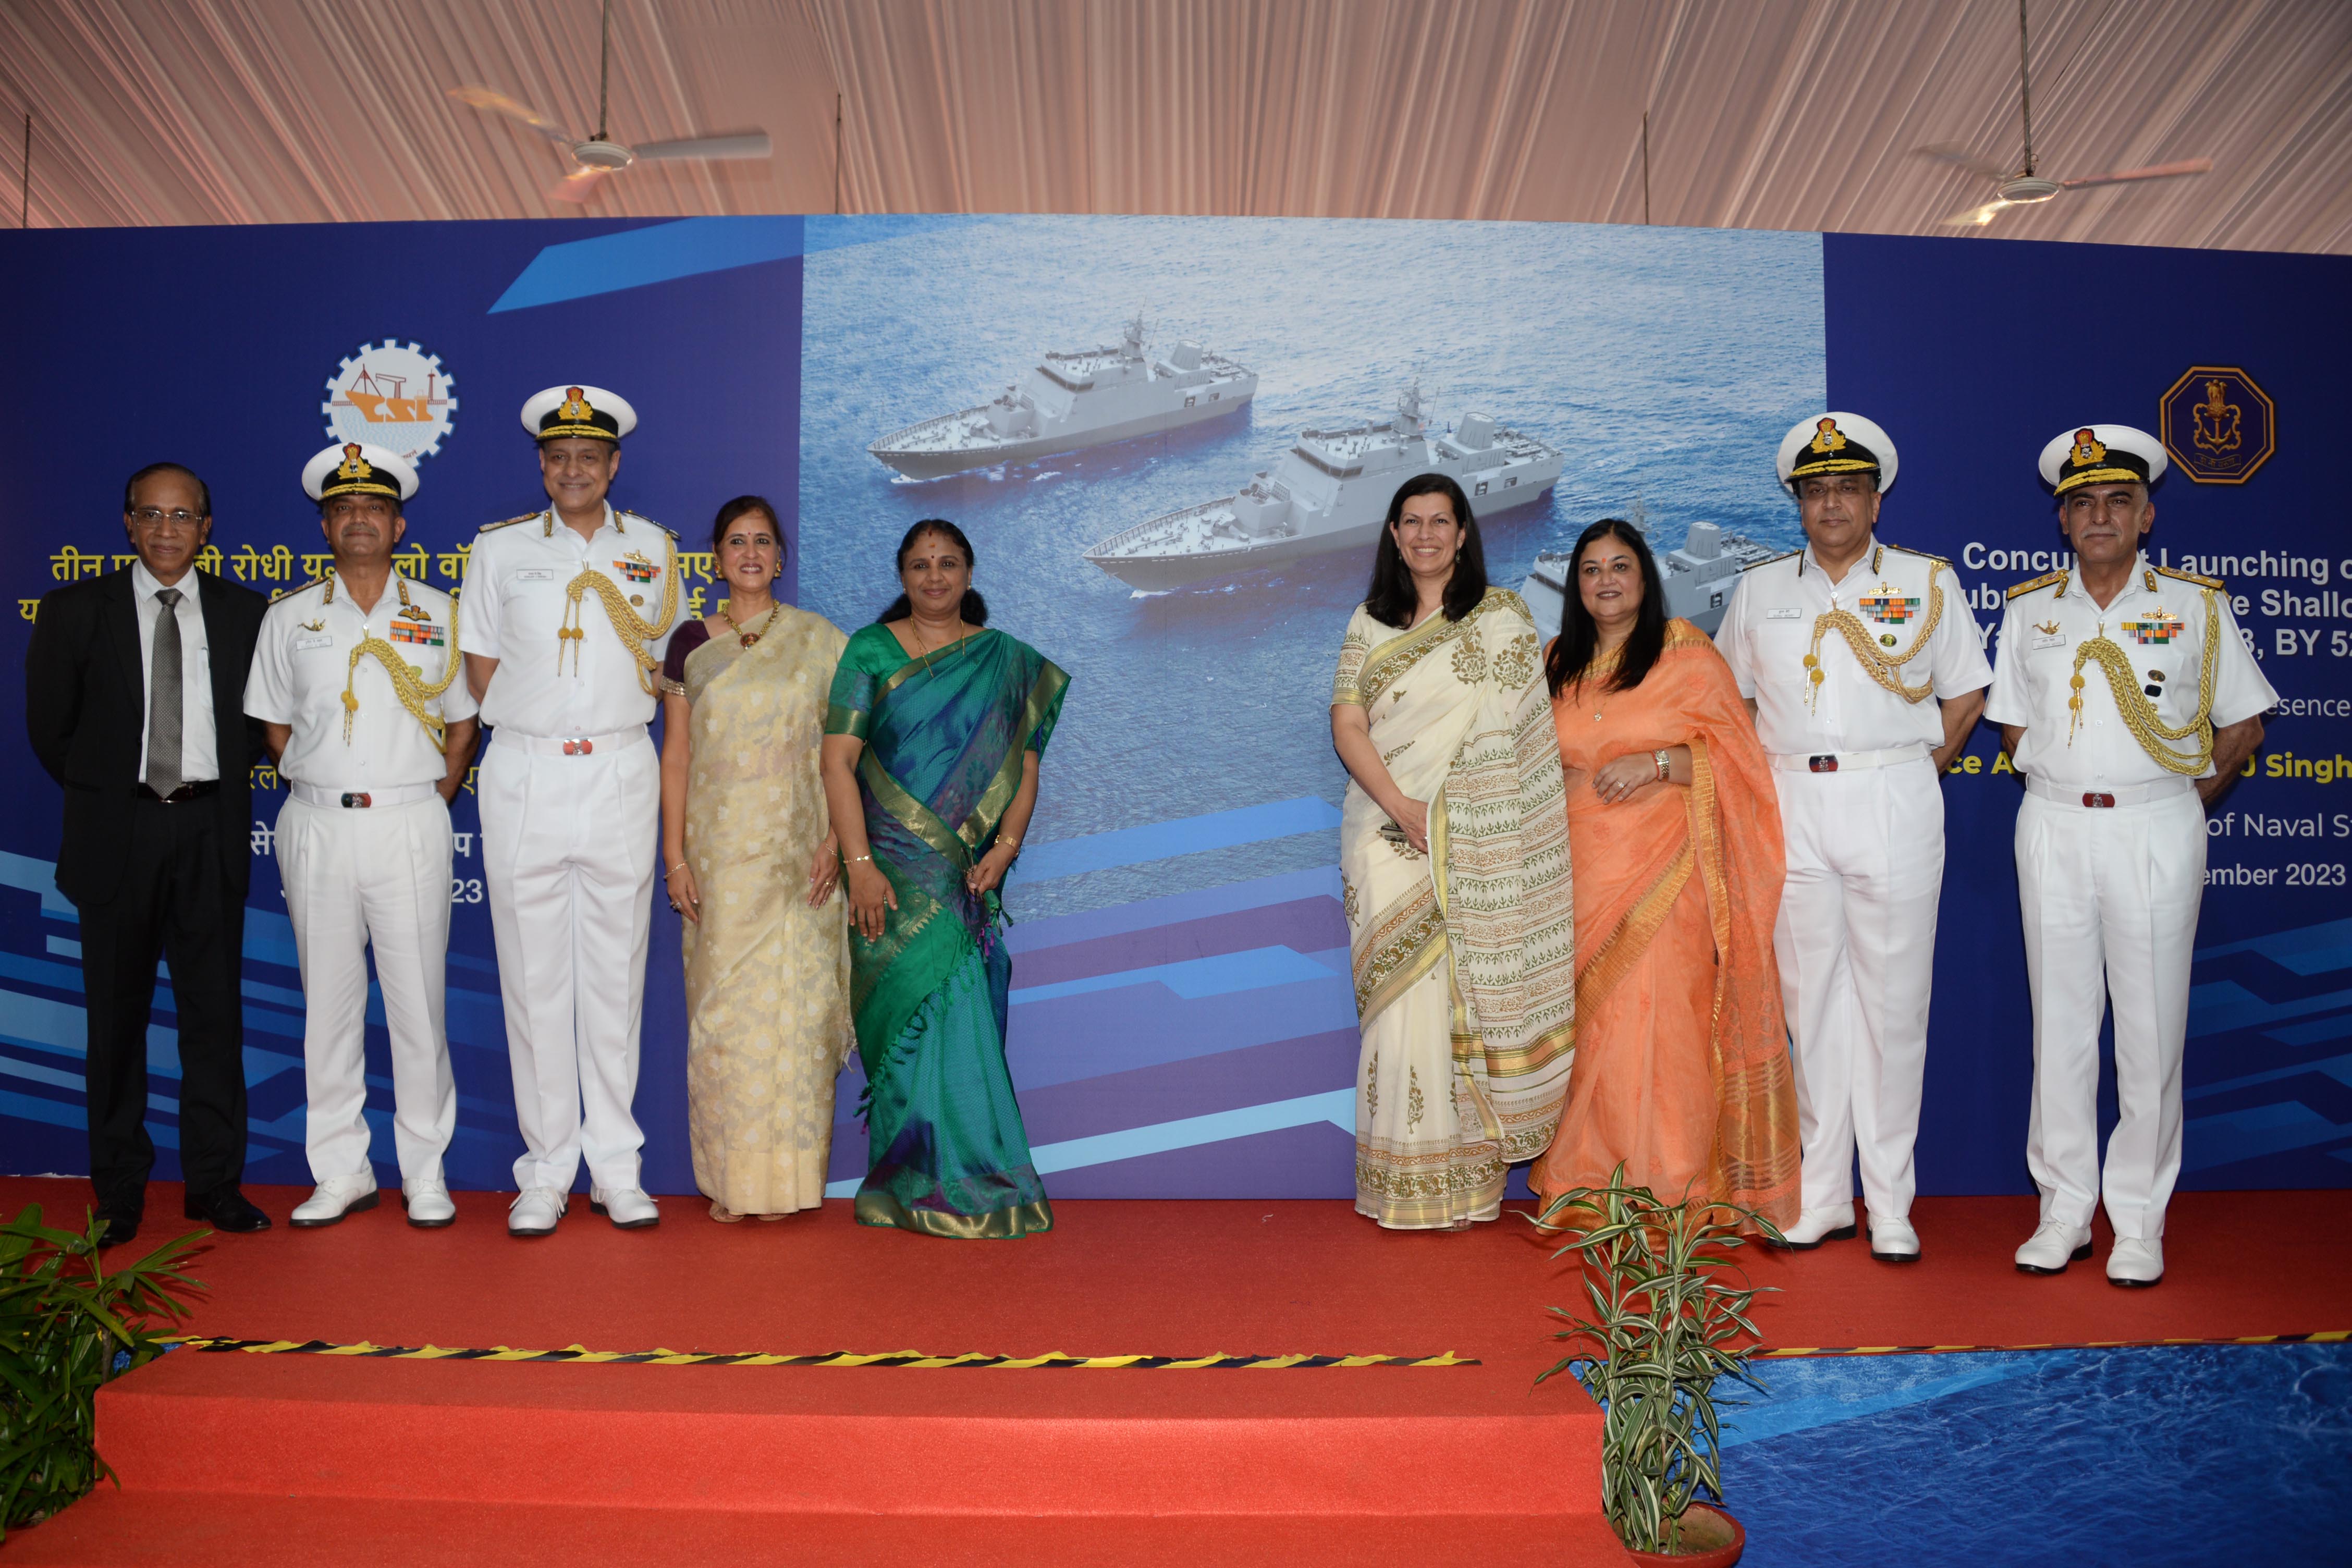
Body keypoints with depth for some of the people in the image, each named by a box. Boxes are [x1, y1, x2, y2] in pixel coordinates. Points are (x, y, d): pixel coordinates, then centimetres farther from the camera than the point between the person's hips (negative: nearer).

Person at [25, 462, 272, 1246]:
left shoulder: (244, 612, 7)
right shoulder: (76, 609, 4)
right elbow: (49, 725, 7)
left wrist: (221, 786, 5)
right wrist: (103, 797, 6)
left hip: (210, 833, 1)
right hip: (117, 831, 0)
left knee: (214, 1010, 3)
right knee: (116, 1013, 6)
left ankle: (214, 1181, 12)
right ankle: (119, 1189, 16)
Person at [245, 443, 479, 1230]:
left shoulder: (438, 614, 8)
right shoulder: (290, 619, 10)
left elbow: (463, 723, 11)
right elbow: (275, 728, 14)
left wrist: (430, 801, 3)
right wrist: (324, 793, 5)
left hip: (410, 825, -1)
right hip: (316, 826, 1)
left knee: (418, 1001, 0)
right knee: (328, 1001, 5)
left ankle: (425, 1172, 10)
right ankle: (342, 1171, 16)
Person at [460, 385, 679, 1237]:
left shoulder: (653, 548, 9)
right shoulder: (499, 550, 7)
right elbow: (481, 670, 10)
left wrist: (608, 728, 8)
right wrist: (535, 727, 2)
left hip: (621, 774, 1)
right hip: (524, 775, 0)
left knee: (616, 974, 4)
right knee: (534, 978, 1)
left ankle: (615, 1166, 13)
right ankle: (547, 1170, 11)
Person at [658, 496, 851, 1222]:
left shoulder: (820, 642, 4)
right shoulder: (691, 644, 6)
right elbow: (675, 755, 5)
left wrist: (836, 840, -6)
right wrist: (676, 855, -1)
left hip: (798, 853, -1)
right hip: (721, 851, 1)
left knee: (794, 1005, 0)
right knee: (724, 1004, 2)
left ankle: (785, 1174, 11)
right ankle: (730, 1177, 12)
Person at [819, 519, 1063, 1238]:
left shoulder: (1008, 662, 10)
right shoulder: (871, 650, 4)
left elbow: (1025, 766, 7)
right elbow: (838, 759, -3)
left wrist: (1004, 847, -8)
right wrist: (860, 863, -12)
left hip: (968, 876, 2)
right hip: (892, 873, -2)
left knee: (957, 1013, 1)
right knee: (920, 1010, -4)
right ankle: (923, 1185, 9)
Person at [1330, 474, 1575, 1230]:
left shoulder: (1503, 619, 3)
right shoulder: (1369, 624, 12)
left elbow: (1512, 735, -3)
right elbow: (1348, 726, 3)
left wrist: (1436, 810, -12)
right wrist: (1400, 807, -12)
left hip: (1473, 842, -2)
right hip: (1389, 834, 2)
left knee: (1469, 992, -2)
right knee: (1402, 993, 0)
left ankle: (1464, 1178, 7)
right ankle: (1405, 1185, 8)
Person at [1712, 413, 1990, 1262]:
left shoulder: (1928, 581, 7)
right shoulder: (1759, 588, 11)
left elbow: (1965, 696, 11)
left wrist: (1910, 773, 1)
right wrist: (1771, 776, 6)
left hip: (1894, 804, -2)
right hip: (1791, 805, 2)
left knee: (1893, 1000, -1)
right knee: (1809, 995, 5)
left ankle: (1890, 1204, 9)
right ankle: (1822, 1198, 14)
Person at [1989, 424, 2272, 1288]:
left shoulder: (2197, 605, 5)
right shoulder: (2029, 610, 10)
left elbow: (2243, 722, 9)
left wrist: (2190, 797, 2)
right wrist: (2065, 783, 6)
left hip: (2157, 829, -2)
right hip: (2053, 828, 2)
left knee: (2151, 1029, 0)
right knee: (2059, 1022, 5)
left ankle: (2139, 1221, 11)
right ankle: (2064, 1209, 15)